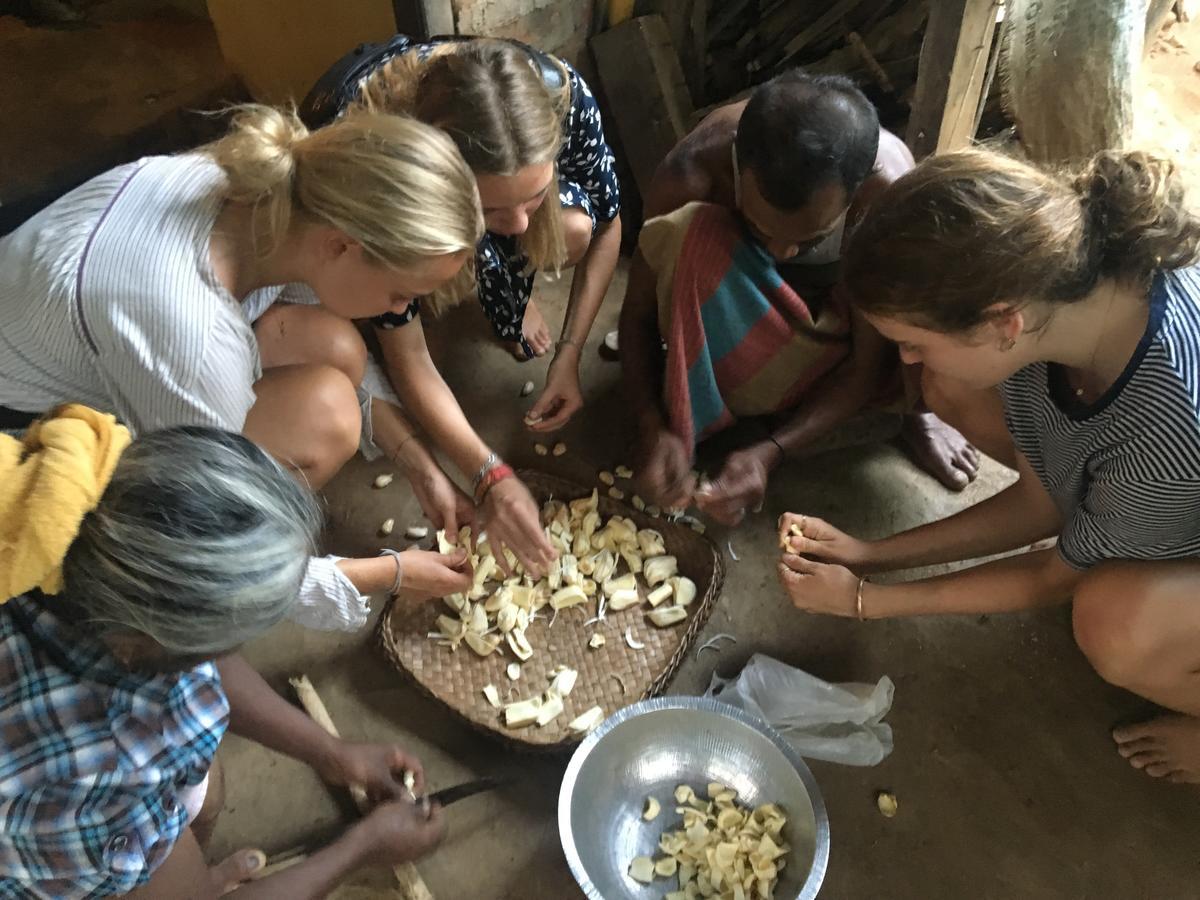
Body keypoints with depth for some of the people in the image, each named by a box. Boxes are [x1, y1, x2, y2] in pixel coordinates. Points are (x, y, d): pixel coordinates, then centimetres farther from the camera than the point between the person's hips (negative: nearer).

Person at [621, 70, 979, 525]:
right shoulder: (694, 172, -35)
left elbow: (868, 363, -26)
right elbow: (639, 310, -21)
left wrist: (768, 452, -37)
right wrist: (653, 426, -35)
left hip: (844, 307, 1)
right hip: (734, 308, 0)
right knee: (684, 229, -35)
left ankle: (915, 410, 2)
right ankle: (692, 421, -15)